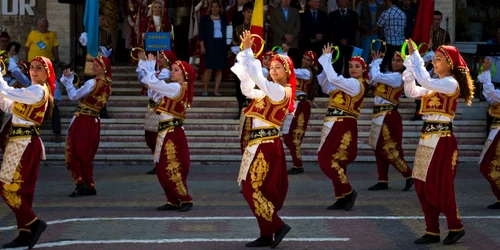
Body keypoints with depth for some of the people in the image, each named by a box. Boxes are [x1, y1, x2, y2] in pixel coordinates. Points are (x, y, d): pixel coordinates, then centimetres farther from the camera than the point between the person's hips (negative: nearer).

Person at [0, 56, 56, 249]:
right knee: (21, 189, 9)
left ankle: (34, 223, -7)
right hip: (26, 142, 10)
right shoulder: (35, 91, 19)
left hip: (23, 143, -10)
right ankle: (25, 233, 11)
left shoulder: (37, 91, -12)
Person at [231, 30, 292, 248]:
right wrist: (245, 55, 12)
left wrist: (247, 50, -16)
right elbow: (248, 90, 19)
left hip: (265, 145, -9)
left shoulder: (281, 91, -12)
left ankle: (278, 226, -4)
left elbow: (257, 77, -22)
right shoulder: (273, 91, 14)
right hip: (261, 143, 9)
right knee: (262, 191, 10)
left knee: (252, 190, -7)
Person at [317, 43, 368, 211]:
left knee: (326, 160, -12)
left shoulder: (356, 84, -11)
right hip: (335, 125, 10)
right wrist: (325, 59, 6)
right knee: (335, 161, 8)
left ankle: (347, 192, -2)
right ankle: (342, 198, 13)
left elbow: (333, 78, -26)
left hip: (342, 126, -10)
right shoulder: (349, 84, 18)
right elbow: (324, 84, 18)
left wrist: (327, 57, -15)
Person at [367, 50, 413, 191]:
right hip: (379, 115, 10)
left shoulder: (398, 77, -14)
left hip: (388, 116, -10)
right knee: (379, 149, 10)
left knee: (389, 149, -9)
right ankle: (383, 181, 14)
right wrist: (375, 62, 7)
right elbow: (371, 78, 17)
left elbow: (376, 76, -23)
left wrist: (377, 61, -7)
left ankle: (409, 176, 1)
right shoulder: (390, 75, 16)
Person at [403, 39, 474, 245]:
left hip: (441, 140, -9)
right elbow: (411, 92, 12)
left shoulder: (451, 84, -11)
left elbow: (425, 81, -25)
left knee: (440, 186, -3)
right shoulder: (435, 86, 16)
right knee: (423, 186, 6)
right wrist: (409, 62, 5)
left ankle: (456, 227, 13)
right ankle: (432, 231, 12)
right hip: (427, 137, 9)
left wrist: (415, 55, -18)